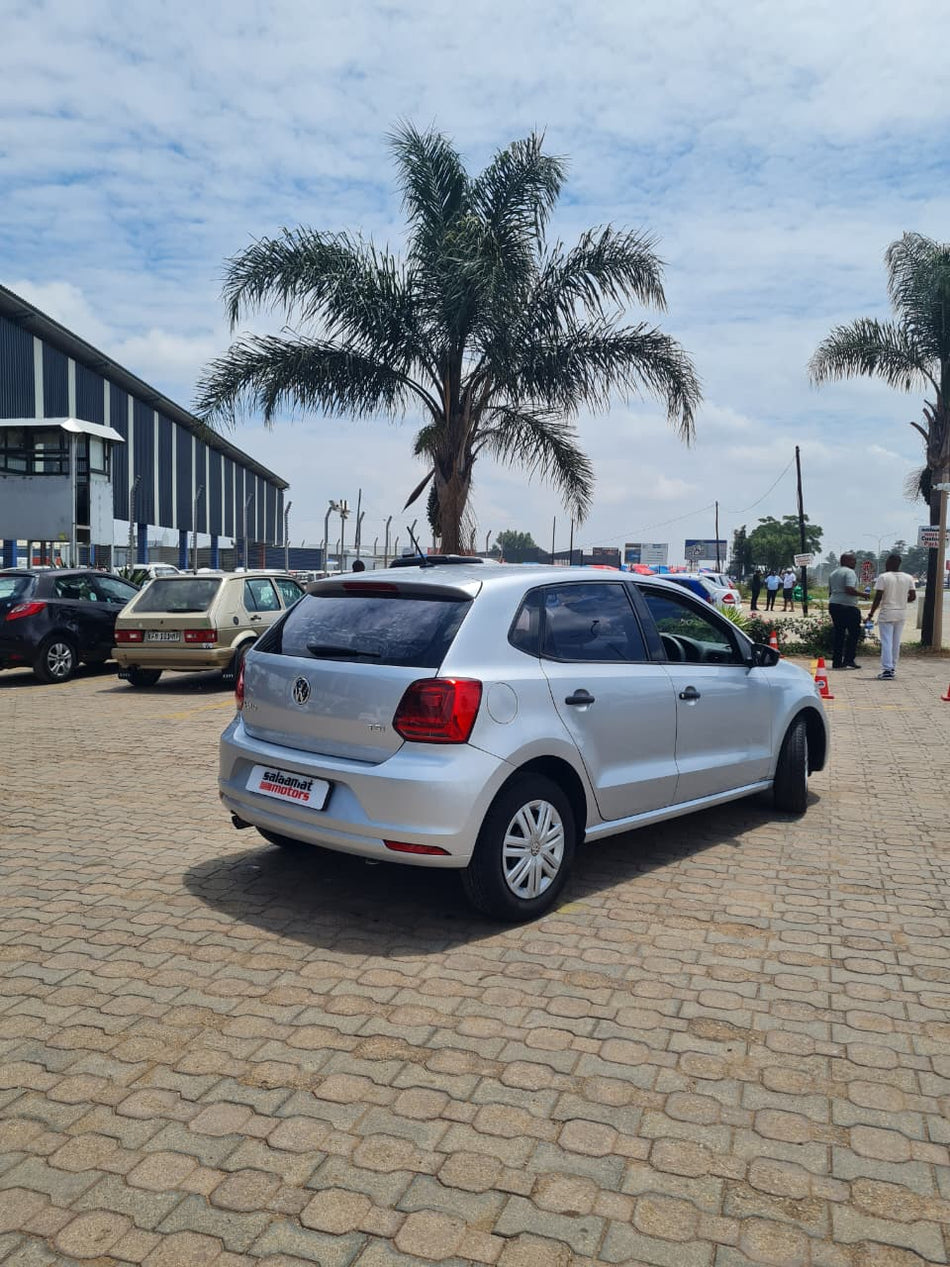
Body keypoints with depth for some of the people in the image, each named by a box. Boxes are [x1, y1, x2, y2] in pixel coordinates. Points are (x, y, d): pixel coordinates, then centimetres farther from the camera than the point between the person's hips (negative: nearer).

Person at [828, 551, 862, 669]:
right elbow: (850, 590, -22)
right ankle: (848, 659, -5)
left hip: (833, 605, 8)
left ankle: (836, 661, 9)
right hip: (848, 606, -8)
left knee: (838, 633, 11)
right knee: (854, 632, 0)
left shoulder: (833, 573, 19)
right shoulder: (850, 572, -9)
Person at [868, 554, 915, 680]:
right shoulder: (908, 578, 4)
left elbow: (878, 598, -13)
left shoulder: (883, 577, -10)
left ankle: (887, 670, -11)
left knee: (886, 642, -4)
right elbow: (913, 597, 4)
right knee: (896, 642, 15)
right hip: (901, 614, 5)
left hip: (887, 614, -5)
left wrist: (871, 614, -7)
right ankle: (893, 668, 21)